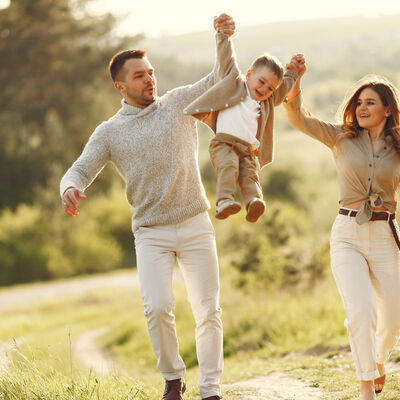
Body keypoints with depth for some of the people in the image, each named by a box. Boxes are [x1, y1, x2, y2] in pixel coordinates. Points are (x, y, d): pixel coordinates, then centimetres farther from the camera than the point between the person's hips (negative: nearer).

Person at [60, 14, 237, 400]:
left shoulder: (179, 103, 5)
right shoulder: (109, 132, 3)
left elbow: (222, 80, 2)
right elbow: (81, 170, -1)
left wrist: (223, 39, -16)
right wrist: (69, 189, -25)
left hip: (196, 226, 1)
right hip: (151, 233, -1)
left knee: (208, 310, 0)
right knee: (157, 308, -16)